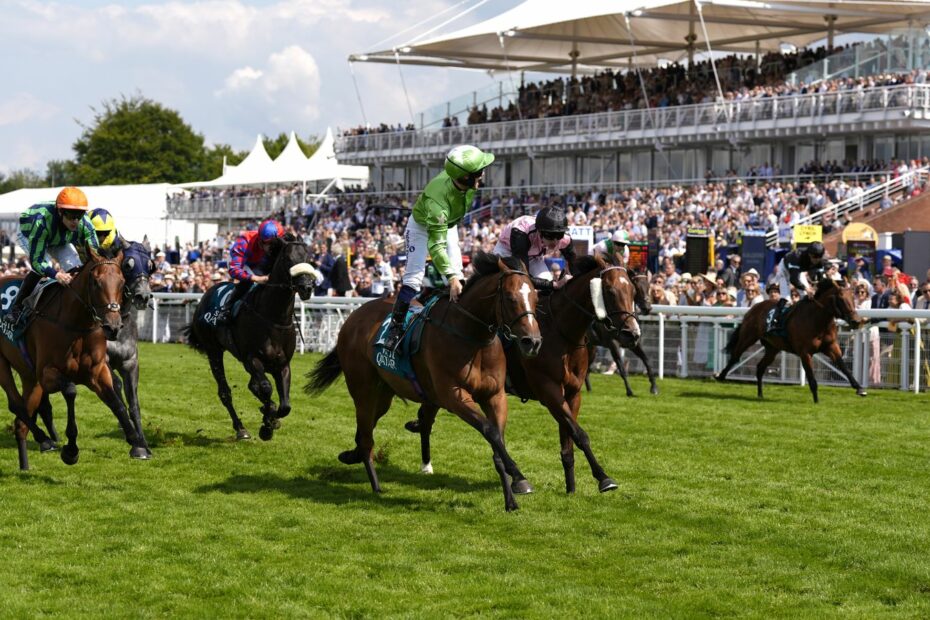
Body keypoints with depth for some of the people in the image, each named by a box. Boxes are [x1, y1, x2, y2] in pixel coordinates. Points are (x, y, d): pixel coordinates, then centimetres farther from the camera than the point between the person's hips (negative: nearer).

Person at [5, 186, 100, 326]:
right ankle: (16, 308, -17)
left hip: (60, 241, 4)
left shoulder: (85, 224, -35)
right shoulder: (41, 221, -47)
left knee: (74, 269, -13)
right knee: (40, 268, -28)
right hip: (29, 236, -4)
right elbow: (36, 261, -45)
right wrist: (56, 274, -62)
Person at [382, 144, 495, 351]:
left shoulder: (470, 183, -29)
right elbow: (436, 244, -45)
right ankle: (396, 326, -6)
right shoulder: (437, 199, -47)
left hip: (449, 223, 6)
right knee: (414, 275, -14)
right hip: (422, 225, -6)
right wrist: (451, 277, -51)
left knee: (457, 276, -3)